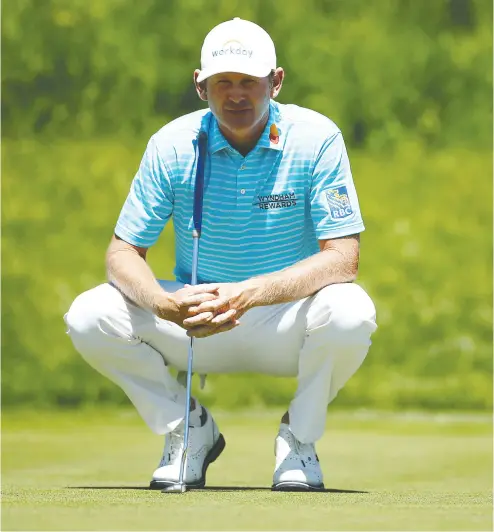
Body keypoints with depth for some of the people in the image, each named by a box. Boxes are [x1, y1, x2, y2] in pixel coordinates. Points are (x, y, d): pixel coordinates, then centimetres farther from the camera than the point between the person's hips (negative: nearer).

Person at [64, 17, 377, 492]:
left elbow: (342, 257, -21)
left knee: (350, 313, -35)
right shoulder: (173, 145, -9)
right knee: (88, 317, -21)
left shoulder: (316, 138, -15)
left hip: (287, 320, -2)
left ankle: (299, 435, -5)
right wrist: (162, 302, -31)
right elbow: (122, 252, -7)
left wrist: (250, 293, -35)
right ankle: (190, 429, 4)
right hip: (194, 317, 2)